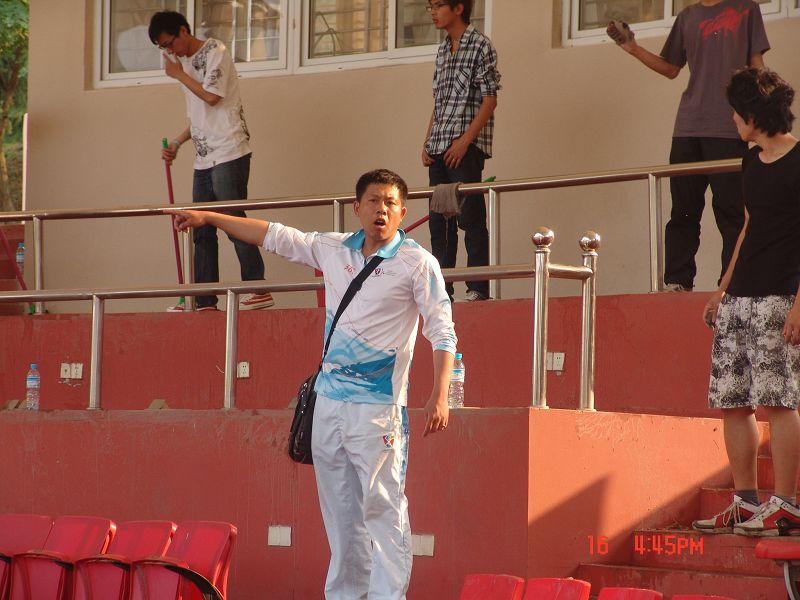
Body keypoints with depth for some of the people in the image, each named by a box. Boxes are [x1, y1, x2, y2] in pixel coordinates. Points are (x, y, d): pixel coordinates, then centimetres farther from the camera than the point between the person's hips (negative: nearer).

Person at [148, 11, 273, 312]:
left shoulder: (215, 52, -5)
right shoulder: (185, 62, 18)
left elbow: (212, 96, -18)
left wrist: (178, 74, -6)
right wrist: (177, 143, 12)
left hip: (228, 153, -8)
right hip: (203, 158, 8)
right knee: (202, 231, 5)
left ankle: (259, 290, -8)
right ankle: (206, 302, 6)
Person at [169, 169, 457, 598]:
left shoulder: (417, 263, -4)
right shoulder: (333, 250, 11)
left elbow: (442, 331, -7)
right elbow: (275, 237, 22)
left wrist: (439, 396, -16)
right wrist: (209, 218, 25)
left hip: (378, 407, -6)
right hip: (328, 401, 6)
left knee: (384, 508, -10)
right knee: (339, 511, 9)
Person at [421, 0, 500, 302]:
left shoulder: (480, 45, -4)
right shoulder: (443, 51, 18)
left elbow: (490, 99, -10)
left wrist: (465, 140, -17)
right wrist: (427, 143, 10)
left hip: (467, 145, -8)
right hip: (439, 149, 8)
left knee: (470, 217, -10)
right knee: (439, 221, 6)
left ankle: (478, 288, -10)